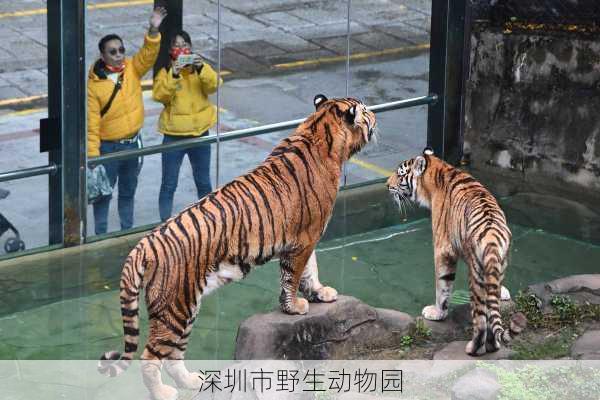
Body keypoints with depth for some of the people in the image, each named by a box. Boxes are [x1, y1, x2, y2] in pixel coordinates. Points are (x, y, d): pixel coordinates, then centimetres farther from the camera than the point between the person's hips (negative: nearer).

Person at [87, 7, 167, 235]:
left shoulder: (132, 69, -3)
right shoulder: (94, 84, -16)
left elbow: (148, 54, -19)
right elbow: (92, 121, -15)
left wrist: (153, 31, -37)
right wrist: (92, 153, -16)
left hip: (132, 142, 4)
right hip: (108, 146, -4)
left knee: (128, 191, 18)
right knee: (104, 192, 7)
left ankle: (127, 230, 32)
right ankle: (101, 235, 19)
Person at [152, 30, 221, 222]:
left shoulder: (201, 68, 4)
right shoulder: (165, 71, -1)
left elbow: (213, 85, -14)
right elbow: (159, 95, -17)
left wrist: (202, 68, -29)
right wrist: (173, 75, -29)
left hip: (199, 133, 2)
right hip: (173, 135, -2)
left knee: (203, 182, 13)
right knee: (169, 184, 2)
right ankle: (165, 222, 10)